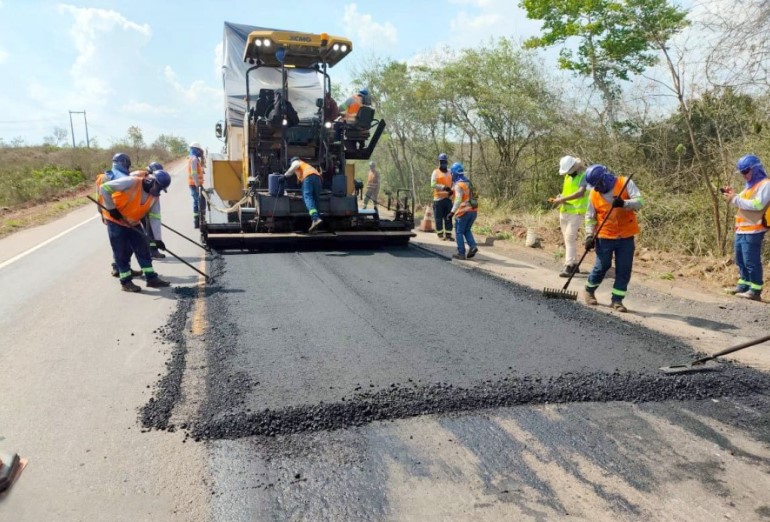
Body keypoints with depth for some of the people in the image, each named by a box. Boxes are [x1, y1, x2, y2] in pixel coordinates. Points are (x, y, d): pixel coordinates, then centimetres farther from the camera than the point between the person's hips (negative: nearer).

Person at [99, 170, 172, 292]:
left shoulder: (155, 196, -5)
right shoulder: (131, 182, -26)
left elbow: (155, 217, -6)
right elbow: (104, 188, -26)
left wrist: (158, 238, -13)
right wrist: (112, 209, -22)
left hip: (133, 223, 6)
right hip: (116, 221, -6)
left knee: (143, 249, 4)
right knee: (122, 252, -2)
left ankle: (151, 278, 10)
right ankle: (126, 282, 8)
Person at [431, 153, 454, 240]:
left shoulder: (450, 172, 14)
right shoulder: (436, 172, -1)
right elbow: (433, 184, -12)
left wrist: (452, 190, -4)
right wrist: (443, 187, -22)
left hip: (448, 198, 4)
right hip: (438, 198, -4)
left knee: (448, 218, 6)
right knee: (438, 218, -1)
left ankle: (448, 235, 12)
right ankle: (440, 235, 7)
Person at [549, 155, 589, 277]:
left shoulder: (584, 176, -12)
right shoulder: (567, 176, 12)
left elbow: (580, 193, -27)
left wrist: (563, 199, -28)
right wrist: (558, 199, 2)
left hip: (576, 212, -8)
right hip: (564, 212, 8)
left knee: (570, 238, -14)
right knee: (568, 239, 10)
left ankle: (569, 266, -15)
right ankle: (574, 264, 19)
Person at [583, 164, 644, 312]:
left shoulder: (625, 184, -6)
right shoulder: (593, 194, 0)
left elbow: (639, 202, -13)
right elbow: (590, 217, 5)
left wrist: (624, 203, -32)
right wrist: (589, 236, -5)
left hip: (626, 236, 0)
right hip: (605, 237, 0)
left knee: (624, 270, 2)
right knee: (602, 266, 5)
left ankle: (617, 300, 13)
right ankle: (589, 291, 29)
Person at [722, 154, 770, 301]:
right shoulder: (749, 186, 21)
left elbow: (757, 204, -19)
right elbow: (742, 204, 24)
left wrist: (735, 199, -18)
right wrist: (733, 196, 7)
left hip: (753, 230, -9)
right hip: (741, 229, 9)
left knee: (751, 260, -9)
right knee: (740, 260, 13)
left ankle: (755, 290, -4)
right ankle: (744, 285, 23)